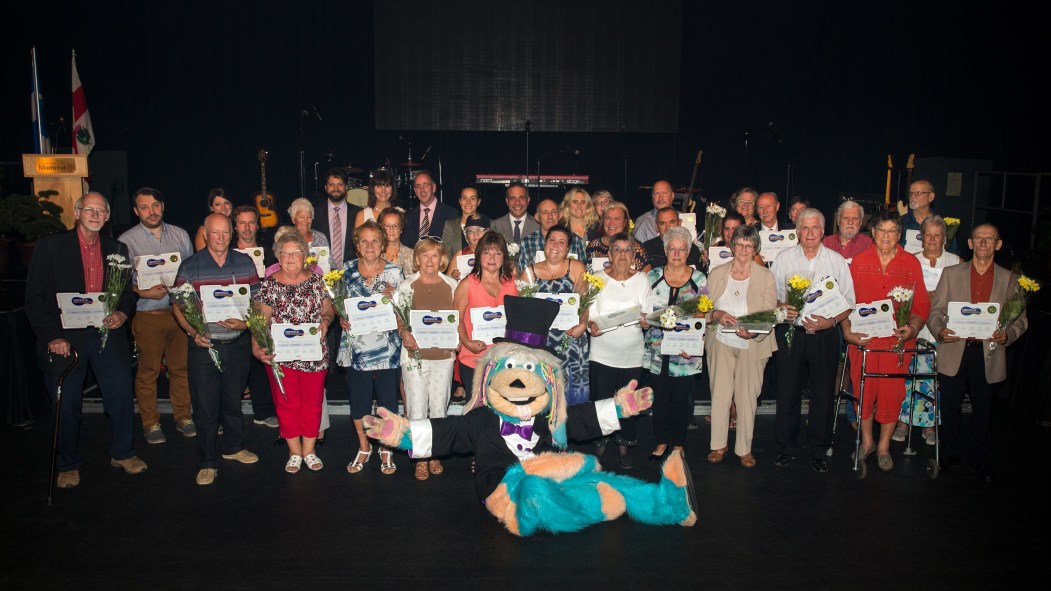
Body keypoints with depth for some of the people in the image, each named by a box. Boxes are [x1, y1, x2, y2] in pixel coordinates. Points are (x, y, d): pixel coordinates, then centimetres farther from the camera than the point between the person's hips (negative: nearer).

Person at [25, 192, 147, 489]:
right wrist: (51, 337, -12)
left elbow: (128, 291, 14)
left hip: (107, 335, 3)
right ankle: (68, 465, 26)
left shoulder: (117, 249, 9)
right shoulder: (50, 245, -2)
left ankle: (122, 453, 26)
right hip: (65, 339, -3)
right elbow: (35, 297, -4)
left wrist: (123, 313, -8)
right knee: (66, 405, 7)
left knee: (121, 396, 4)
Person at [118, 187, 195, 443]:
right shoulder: (127, 241, -1)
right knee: (148, 371, 3)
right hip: (148, 315, -3)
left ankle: (183, 417, 21)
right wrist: (144, 292, -16)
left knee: (181, 367, 8)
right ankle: (150, 423, 16)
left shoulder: (180, 235, 10)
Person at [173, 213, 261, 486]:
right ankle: (207, 463, 15)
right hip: (203, 346, -2)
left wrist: (245, 323, -14)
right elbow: (178, 306, 1)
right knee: (205, 406, 2)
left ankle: (232, 446, 36)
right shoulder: (190, 266, -2)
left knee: (233, 399, 16)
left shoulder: (245, 263, 3)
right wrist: (193, 333, -14)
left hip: (237, 344, 2)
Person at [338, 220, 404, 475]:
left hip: (386, 346, -2)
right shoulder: (347, 270, 6)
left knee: (387, 399, 4)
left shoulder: (394, 272, 0)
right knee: (359, 399, 9)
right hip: (357, 345, 2)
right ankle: (364, 447, 29)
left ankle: (387, 448, 23)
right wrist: (342, 319, -8)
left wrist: (390, 297, -19)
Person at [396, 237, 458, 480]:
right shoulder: (407, 285, 0)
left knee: (439, 408, 9)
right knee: (416, 409, 1)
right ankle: (421, 458, 15)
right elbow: (398, 316, 1)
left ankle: (435, 455, 25)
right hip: (415, 353, -1)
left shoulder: (452, 286, 4)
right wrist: (405, 334, -19)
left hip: (443, 354, 1)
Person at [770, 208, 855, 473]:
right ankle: (787, 447, 19)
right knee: (788, 391, 4)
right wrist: (782, 308, -14)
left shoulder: (837, 261, 4)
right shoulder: (783, 259, 5)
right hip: (790, 332, 0)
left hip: (825, 335, 0)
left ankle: (818, 451, 19)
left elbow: (848, 303, 3)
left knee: (823, 394, 5)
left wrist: (830, 321, -13)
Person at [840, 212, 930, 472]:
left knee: (892, 392, 3)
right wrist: (847, 330, -10)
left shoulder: (911, 263, 4)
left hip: (897, 340, 0)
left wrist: (912, 328, -14)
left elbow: (922, 305, 3)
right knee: (863, 390, 6)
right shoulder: (859, 262, 5)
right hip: (862, 339, 1)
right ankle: (867, 441, 26)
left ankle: (884, 446, 21)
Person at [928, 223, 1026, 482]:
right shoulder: (951, 273, 6)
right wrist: (939, 330, -16)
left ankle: (979, 458, 27)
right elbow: (935, 310, 4)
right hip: (954, 353, 0)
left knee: (983, 410, 10)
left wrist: (1007, 335, -14)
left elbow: (1020, 319, 6)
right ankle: (952, 452, 25)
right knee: (949, 409, 6)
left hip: (988, 356, 0)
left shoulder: (1010, 280, 7)